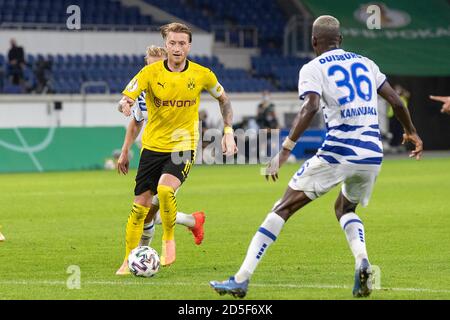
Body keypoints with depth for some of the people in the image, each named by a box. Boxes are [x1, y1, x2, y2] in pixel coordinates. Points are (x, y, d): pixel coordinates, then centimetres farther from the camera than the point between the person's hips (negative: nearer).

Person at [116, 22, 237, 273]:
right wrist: (126, 105, -36)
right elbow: (126, 98, -12)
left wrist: (229, 132, 6)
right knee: (140, 205, 0)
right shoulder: (151, 72, -7)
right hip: (153, 146, 2)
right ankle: (129, 261, 15)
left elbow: (223, 99, 13)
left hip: (184, 147, -2)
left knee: (165, 188, -29)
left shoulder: (202, 74, -4)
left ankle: (169, 239, -4)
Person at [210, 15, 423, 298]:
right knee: (345, 209, 30)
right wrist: (411, 132, 35)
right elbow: (396, 101, 17)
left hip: (338, 153, -5)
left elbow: (310, 107, -16)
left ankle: (242, 279, -2)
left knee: (283, 209, 4)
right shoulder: (365, 63, 17)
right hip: (373, 155, 5)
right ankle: (362, 261, -1)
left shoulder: (313, 68, 2)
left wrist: (286, 150, -18)